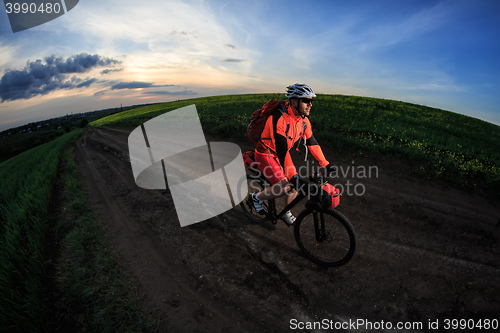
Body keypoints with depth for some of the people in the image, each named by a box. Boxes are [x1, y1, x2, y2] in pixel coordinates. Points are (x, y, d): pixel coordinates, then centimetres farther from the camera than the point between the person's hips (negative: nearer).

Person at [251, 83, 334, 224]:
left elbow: (312, 142, 3)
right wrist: (294, 176, -38)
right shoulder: (279, 118, -32)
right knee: (285, 187, -20)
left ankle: (286, 212, 28)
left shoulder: (303, 120, -6)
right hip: (266, 155, -7)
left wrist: (326, 164, 3)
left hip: (282, 155, 8)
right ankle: (257, 197, 6)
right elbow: (282, 150, -36)